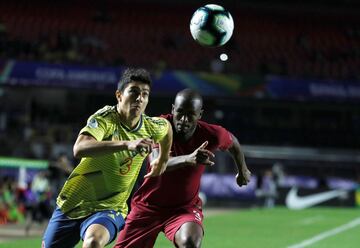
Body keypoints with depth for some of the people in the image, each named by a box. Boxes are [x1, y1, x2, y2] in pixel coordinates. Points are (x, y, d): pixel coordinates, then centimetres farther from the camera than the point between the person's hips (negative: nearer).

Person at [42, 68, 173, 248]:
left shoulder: (152, 127, -6)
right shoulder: (105, 118, -21)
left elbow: (167, 126, 22)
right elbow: (79, 149, -42)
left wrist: (162, 160, 25)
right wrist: (127, 144, -52)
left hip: (110, 208, 1)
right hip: (73, 204, -1)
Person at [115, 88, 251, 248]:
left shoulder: (212, 135, -16)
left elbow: (232, 142, 10)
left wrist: (242, 170, 27)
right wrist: (188, 159, -59)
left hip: (186, 207, 0)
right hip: (148, 205, 1)